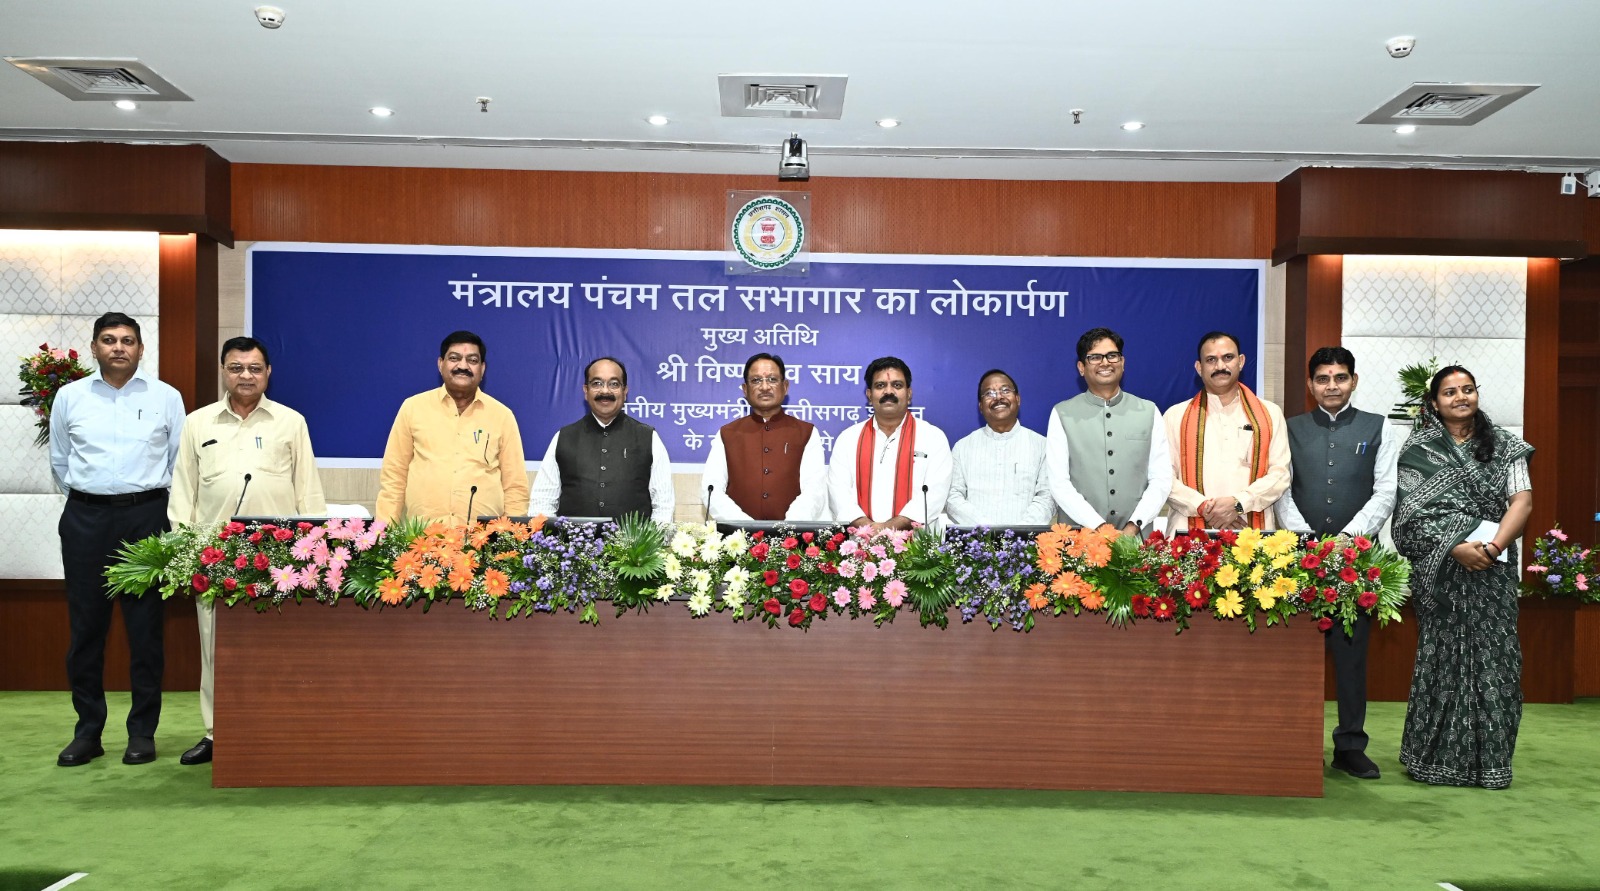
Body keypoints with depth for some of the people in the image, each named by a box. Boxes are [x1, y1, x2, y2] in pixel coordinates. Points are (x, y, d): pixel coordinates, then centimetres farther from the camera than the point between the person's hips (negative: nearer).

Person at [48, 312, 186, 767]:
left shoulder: (166, 397, 3)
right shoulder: (69, 397, 7)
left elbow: (179, 461, 7)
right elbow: (59, 461, 16)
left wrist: (151, 501, 8)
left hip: (146, 516, -1)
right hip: (85, 519, 2)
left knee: (145, 627, 1)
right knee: (86, 626, 4)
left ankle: (142, 731, 10)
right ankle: (87, 730, 14)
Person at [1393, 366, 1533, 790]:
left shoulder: (1504, 447, 11)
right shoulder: (1418, 449, 4)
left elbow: (1522, 501, 0)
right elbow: (1415, 511, -4)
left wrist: (1494, 546, -15)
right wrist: (1457, 548, -17)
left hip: (1493, 569, 2)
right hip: (1439, 567, -2)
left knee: (1492, 656, 0)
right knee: (1442, 654, -1)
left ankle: (1489, 758, 9)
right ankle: (1439, 756, 7)